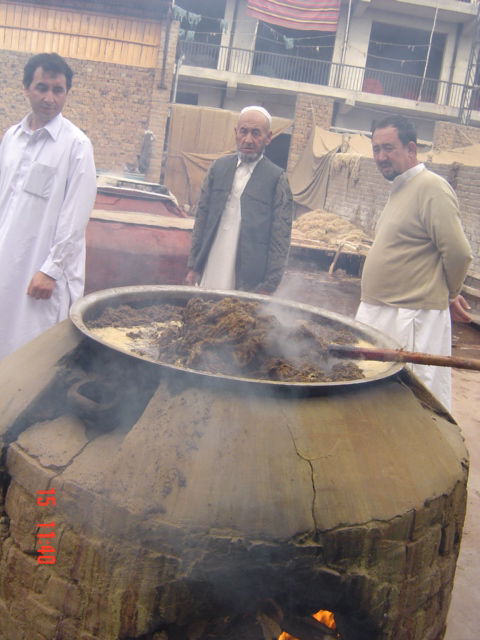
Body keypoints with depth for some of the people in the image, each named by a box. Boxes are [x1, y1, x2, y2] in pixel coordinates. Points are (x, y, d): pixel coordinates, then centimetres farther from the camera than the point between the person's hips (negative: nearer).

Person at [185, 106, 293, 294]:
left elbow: (280, 238, -5)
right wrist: (193, 266, 7)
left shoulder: (277, 178, -4)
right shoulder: (219, 167, 7)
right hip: (210, 275, 3)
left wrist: (269, 286, -8)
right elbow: (201, 218, 10)